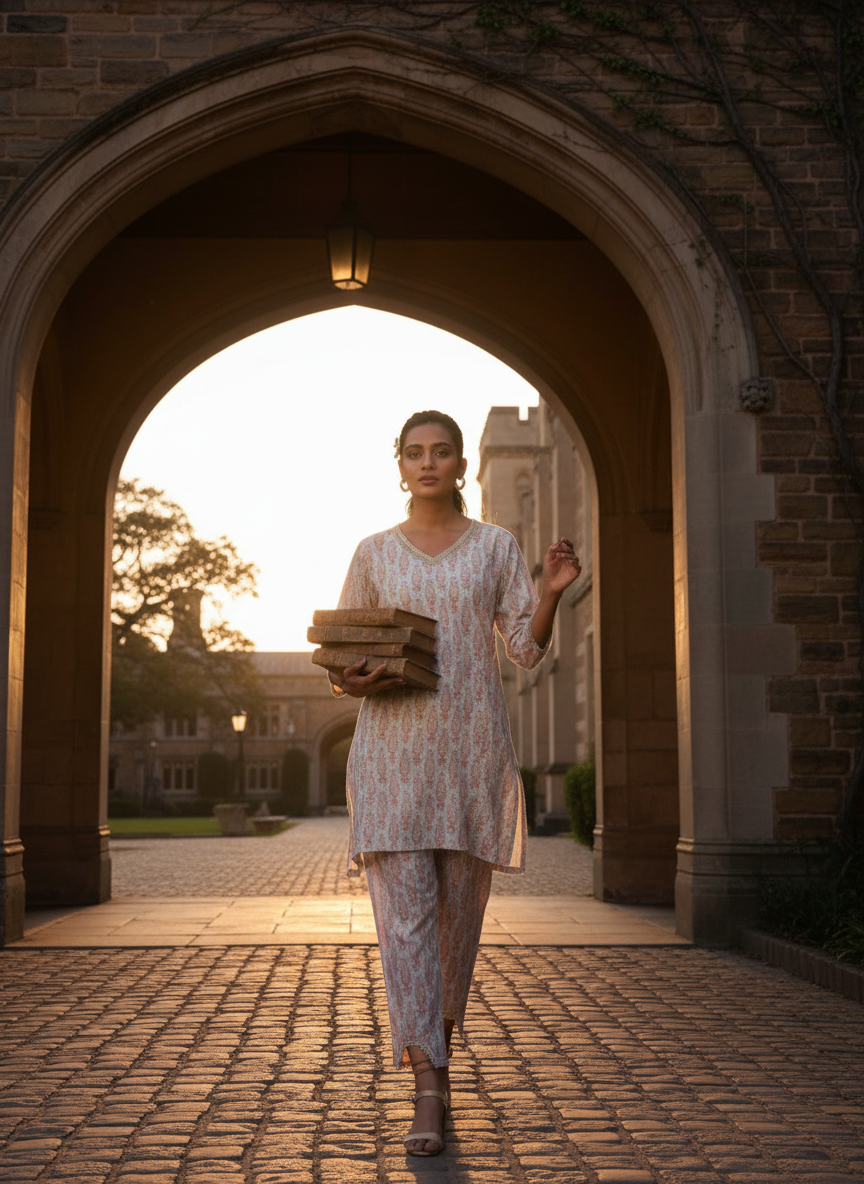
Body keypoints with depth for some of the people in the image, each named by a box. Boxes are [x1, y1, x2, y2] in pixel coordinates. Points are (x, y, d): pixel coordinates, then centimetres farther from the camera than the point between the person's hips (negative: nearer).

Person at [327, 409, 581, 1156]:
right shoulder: (374, 555, 9)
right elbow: (340, 660, 14)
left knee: (460, 908, 8)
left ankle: (437, 1043, 32)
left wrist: (553, 592, -14)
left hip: (474, 750, 1)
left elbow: (527, 649, 3)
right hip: (393, 750, 0)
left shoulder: (496, 547, 8)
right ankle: (429, 1092, -9)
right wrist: (352, 683, -9)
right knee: (405, 910, -9)